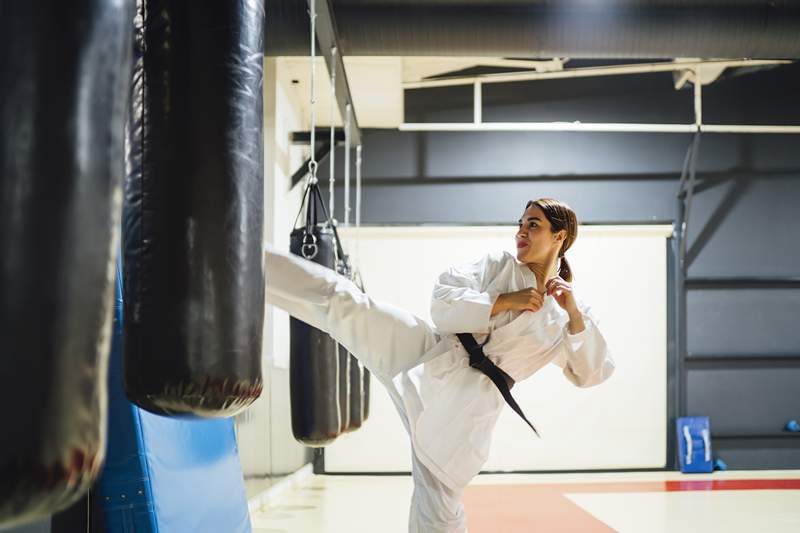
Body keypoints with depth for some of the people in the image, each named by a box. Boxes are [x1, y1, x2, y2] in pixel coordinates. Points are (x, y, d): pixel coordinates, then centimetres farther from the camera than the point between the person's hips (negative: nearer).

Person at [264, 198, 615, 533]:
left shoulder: (564, 313, 11)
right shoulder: (498, 265, 8)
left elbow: (593, 373, 5)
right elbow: (443, 303, -3)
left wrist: (575, 315, -6)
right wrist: (505, 301, -10)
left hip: (467, 404, 0)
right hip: (431, 357, 0)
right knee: (341, 302, -17)